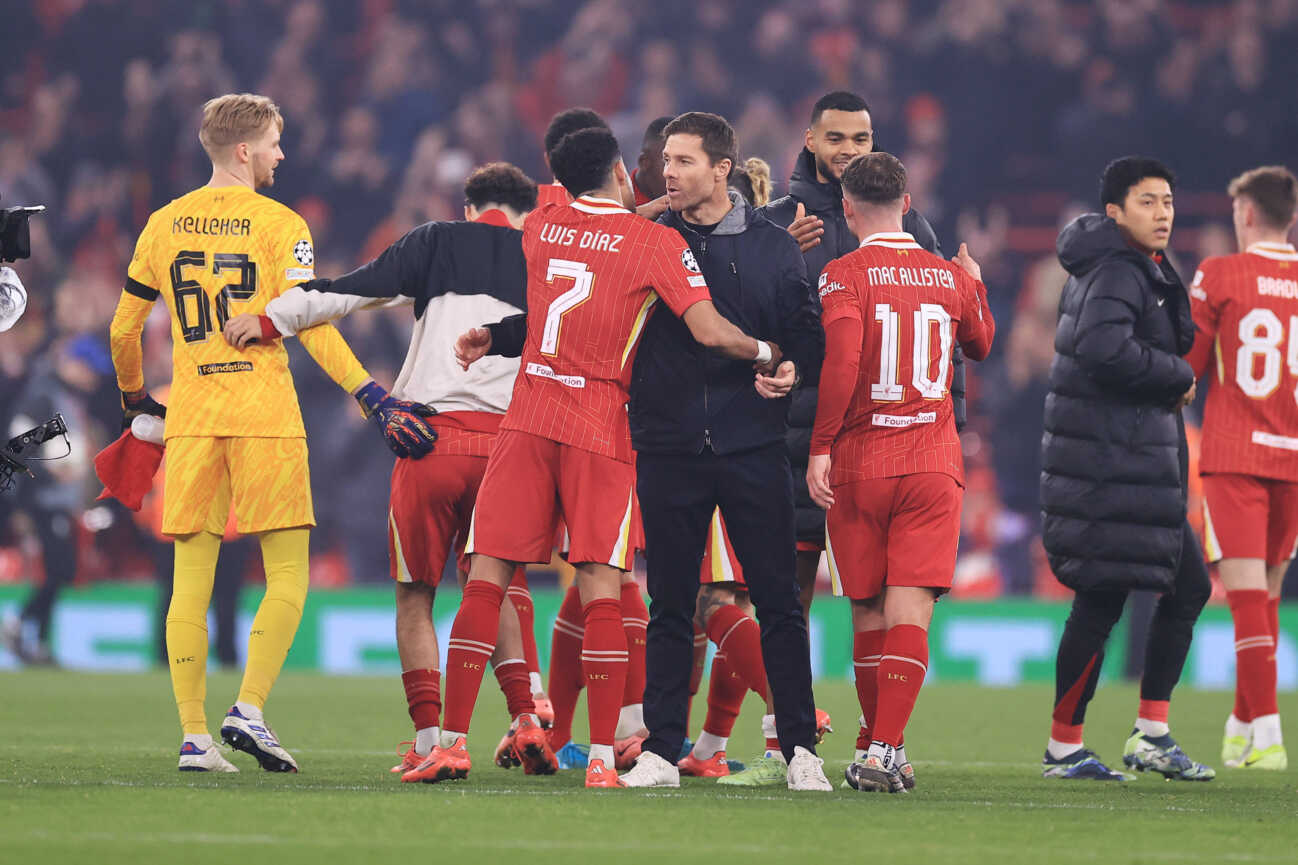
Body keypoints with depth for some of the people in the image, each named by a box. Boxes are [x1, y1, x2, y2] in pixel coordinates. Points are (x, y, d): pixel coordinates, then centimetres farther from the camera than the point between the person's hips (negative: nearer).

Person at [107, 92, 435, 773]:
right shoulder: (279, 226, -3)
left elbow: (123, 328, 14)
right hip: (264, 419, -4)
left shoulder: (163, 226, 10)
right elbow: (311, 327, -12)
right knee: (287, 577, 3)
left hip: (190, 420, 4)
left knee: (191, 582, 5)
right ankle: (249, 709, -11)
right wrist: (375, 399, -12)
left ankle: (193, 735, 1)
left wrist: (134, 398, 31)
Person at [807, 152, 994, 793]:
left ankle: (879, 748, 18)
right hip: (933, 463, 2)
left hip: (858, 464, -2)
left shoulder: (844, 276, -6)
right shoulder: (952, 277, 8)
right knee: (911, 611, -6)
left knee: (869, 614, 10)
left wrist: (820, 447, -15)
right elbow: (980, 345, 28)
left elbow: (841, 362, -20)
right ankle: (885, 749, -19)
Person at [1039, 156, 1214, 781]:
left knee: (1188, 587, 12)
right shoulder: (1117, 273, -14)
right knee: (1101, 601, -7)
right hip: (1112, 462, -11)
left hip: (1135, 458, 11)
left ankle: (1152, 734, 14)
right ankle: (1063, 748, 0)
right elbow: (1105, 349, -30)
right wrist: (1179, 377, -16)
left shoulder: (1144, 271, 18)